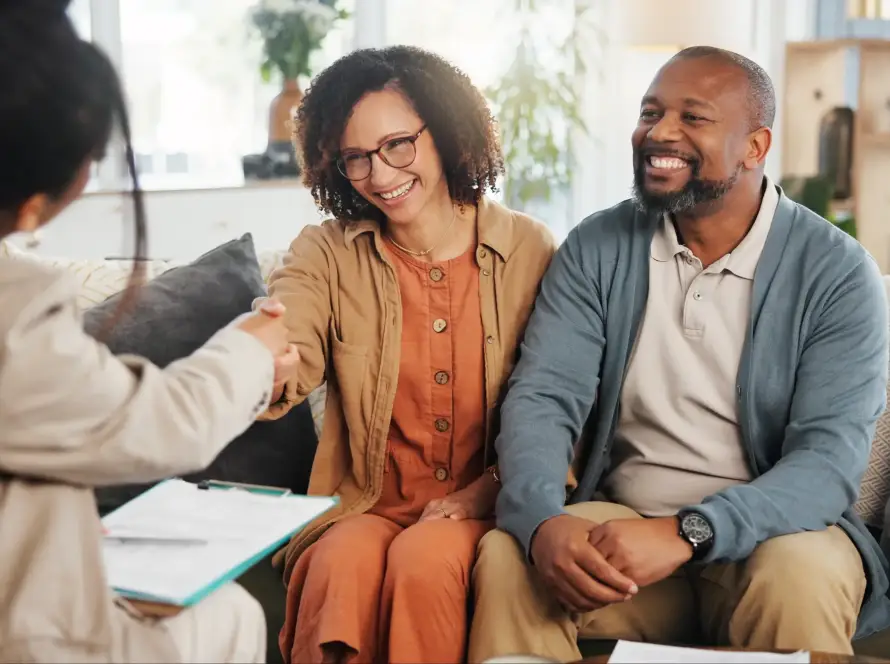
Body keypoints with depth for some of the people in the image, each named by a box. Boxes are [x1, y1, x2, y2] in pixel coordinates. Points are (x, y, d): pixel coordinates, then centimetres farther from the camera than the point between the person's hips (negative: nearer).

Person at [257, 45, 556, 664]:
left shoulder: (530, 250, 0)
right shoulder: (327, 254, 2)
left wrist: (490, 489, -11)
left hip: (489, 505, 0)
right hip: (367, 505, 1)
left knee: (424, 561, -31)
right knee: (344, 564, -31)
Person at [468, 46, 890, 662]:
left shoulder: (838, 272, -7)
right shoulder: (597, 248, 1)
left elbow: (831, 456, -17)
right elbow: (543, 398, -8)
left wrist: (686, 533, -33)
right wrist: (542, 521, -30)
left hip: (769, 530, -1)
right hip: (619, 520, 2)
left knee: (801, 577, -34)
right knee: (505, 557, -27)